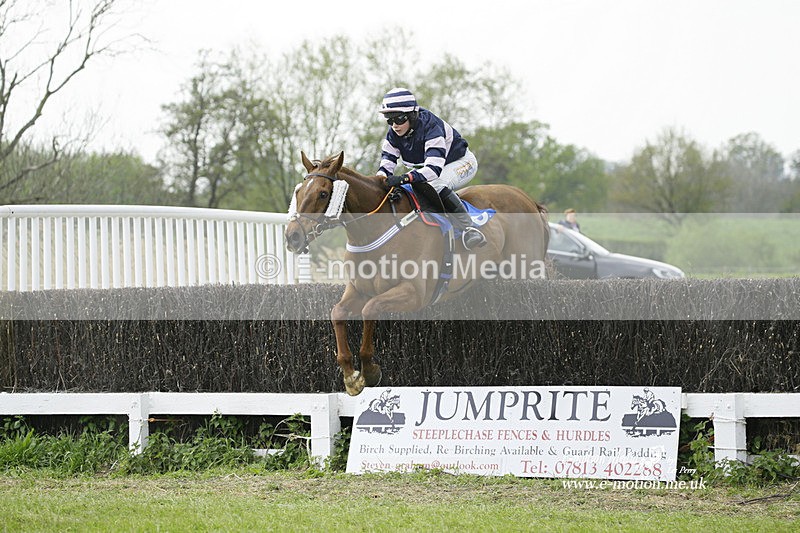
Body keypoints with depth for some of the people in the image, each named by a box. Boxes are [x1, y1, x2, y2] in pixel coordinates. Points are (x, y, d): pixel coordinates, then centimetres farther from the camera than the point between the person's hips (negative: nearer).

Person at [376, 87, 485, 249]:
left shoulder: (430, 127, -36)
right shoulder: (393, 135, -13)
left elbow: (434, 168, -46)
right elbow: (387, 163, -13)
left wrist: (406, 178, -60)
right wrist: (380, 180, -38)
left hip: (462, 162, -8)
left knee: (437, 185, -39)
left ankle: (468, 229, -34)